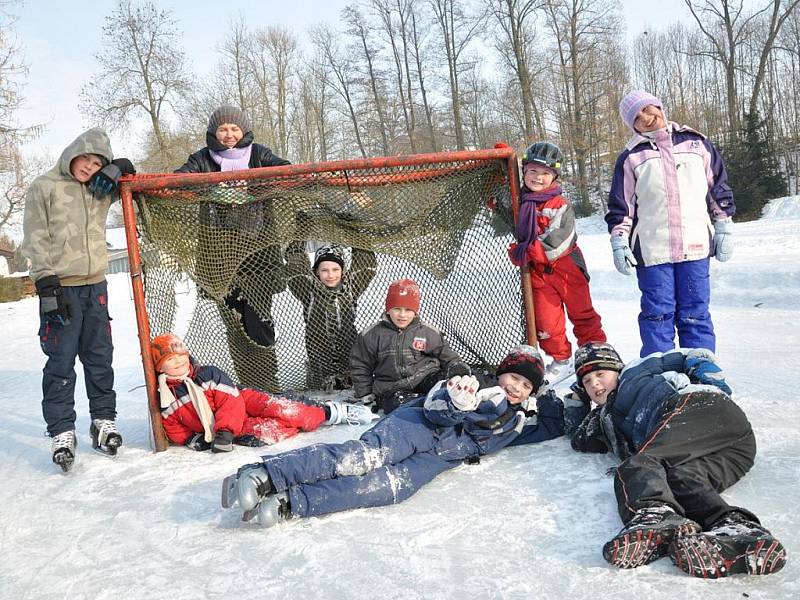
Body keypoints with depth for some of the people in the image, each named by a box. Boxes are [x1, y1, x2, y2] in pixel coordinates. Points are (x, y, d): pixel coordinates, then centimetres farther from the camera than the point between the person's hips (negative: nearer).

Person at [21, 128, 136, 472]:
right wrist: (46, 284, -15)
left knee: (100, 357, 10)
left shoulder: (100, 191, 11)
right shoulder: (44, 188, -1)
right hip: (60, 287, -4)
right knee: (61, 362, -2)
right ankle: (61, 431, 5)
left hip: (95, 286, 5)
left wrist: (119, 170, 2)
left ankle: (104, 420, 20)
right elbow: (36, 241, -6)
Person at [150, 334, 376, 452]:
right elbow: (174, 428, 8)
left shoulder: (209, 374, -8)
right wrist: (192, 439, -13)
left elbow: (231, 402, -14)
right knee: (261, 431, -28)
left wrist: (224, 432, -25)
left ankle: (333, 412, -17)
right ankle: (327, 418, -18)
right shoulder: (164, 398, -2)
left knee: (273, 408, -29)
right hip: (221, 430, 0)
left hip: (242, 403, 0)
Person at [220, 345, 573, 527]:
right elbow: (435, 410, -4)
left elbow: (550, 430, 32)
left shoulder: (517, 420, 23)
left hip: (437, 460, 3)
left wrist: (550, 404, 15)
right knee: (366, 456, -31)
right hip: (418, 427, -3)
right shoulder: (478, 389, 7)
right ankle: (266, 474, -37)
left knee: (390, 487, -27)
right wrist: (454, 399, -25)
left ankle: (289, 503, -37)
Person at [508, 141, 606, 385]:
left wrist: (527, 251, -22)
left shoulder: (560, 205, -12)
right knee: (546, 321, 4)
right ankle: (561, 361, 21)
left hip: (566, 266, -3)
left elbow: (556, 242, -21)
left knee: (582, 314, 11)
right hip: (538, 272, 4)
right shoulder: (519, 201, 2)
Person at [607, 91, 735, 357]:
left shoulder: (697, 144, 11)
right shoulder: (631, 158, 6)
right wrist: (619, 242, 0)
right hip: (651, 250, -1)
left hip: (695, 246, 1)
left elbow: (719, 188, 15)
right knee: (658, 315, 3)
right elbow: (620, 205, 7)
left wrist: (724, 227, 12)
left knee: (696, 314, 6)